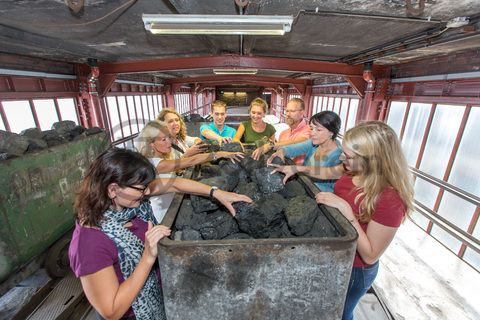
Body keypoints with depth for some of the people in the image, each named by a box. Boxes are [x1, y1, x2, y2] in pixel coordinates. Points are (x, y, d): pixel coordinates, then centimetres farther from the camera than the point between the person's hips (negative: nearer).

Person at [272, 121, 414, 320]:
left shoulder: (390, 199, -34)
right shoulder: (355, 171, -14)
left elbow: (370, 256, -28)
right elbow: (326, 172, 7)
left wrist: (345, 208, -35)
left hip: (354, 269, -6)